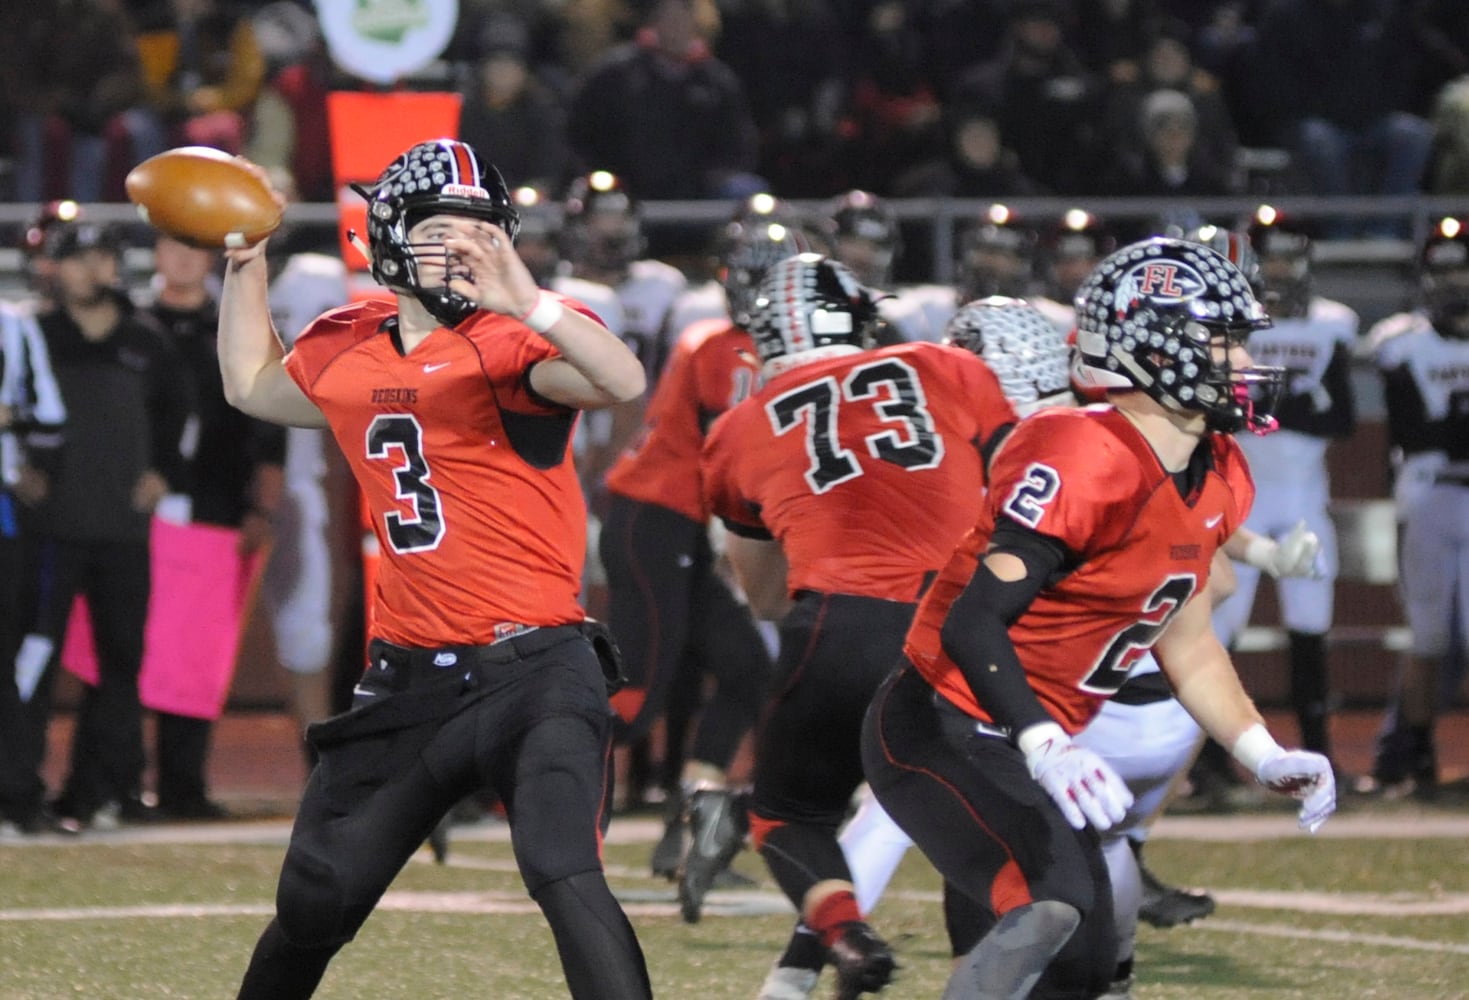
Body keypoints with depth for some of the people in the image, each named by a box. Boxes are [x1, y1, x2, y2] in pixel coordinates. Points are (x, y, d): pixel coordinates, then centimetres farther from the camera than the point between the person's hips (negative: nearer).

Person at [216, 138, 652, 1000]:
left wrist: (529, 306, -44)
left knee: (562, 871, -26)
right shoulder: (344, 355, 10)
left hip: (535, 670, -6)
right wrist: (246, 265, 24)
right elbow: (252, 387, 32)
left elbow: (624, 381, -30)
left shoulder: (512, 343, -9)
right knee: (314, 904, 14)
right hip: (407, 683, 6)